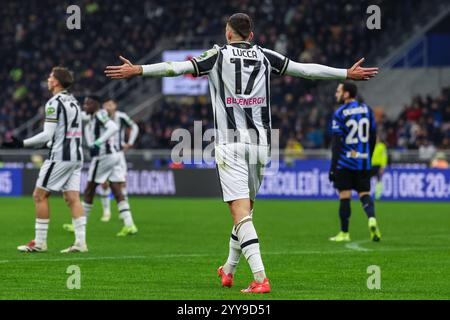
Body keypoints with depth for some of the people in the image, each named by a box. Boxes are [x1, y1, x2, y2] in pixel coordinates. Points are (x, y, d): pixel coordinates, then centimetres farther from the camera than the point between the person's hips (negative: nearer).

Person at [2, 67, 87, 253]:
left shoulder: (54, 103, -12)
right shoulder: (73, 102, 14)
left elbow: (48, 135, -15)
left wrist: (22, 144, -9)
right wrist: (46, 144, 28)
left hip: (60, 157, -8)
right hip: (76, 156, 8)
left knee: (40, 196, 0)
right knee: (72, 198, 5)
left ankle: (39, 243, 0)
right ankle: (80, 242, -3)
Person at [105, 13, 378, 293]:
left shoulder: (219, 55, 2)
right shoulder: (265, 56, 10)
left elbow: (178, 67, -8)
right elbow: (306, 69, 12)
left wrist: (137, 70, -7)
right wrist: (348, 74, 22)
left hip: (230, 142, -4)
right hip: (260, 141, 4)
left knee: (240, 212, -10)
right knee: (246, 209, 18)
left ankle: (260, 278, -23)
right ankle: (229, 271, 31)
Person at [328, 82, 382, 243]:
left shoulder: (339, 114, -8)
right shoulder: (367, 110, 6)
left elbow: (336, 142, -11)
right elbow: (373, 137, 10)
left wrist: (333, 167, -9)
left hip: (345, 163, -4)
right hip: (363, 163, 4)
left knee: (344, 197, 3)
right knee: (365, 194, 8)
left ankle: (344, 233, 8)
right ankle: (372, 219, -20)